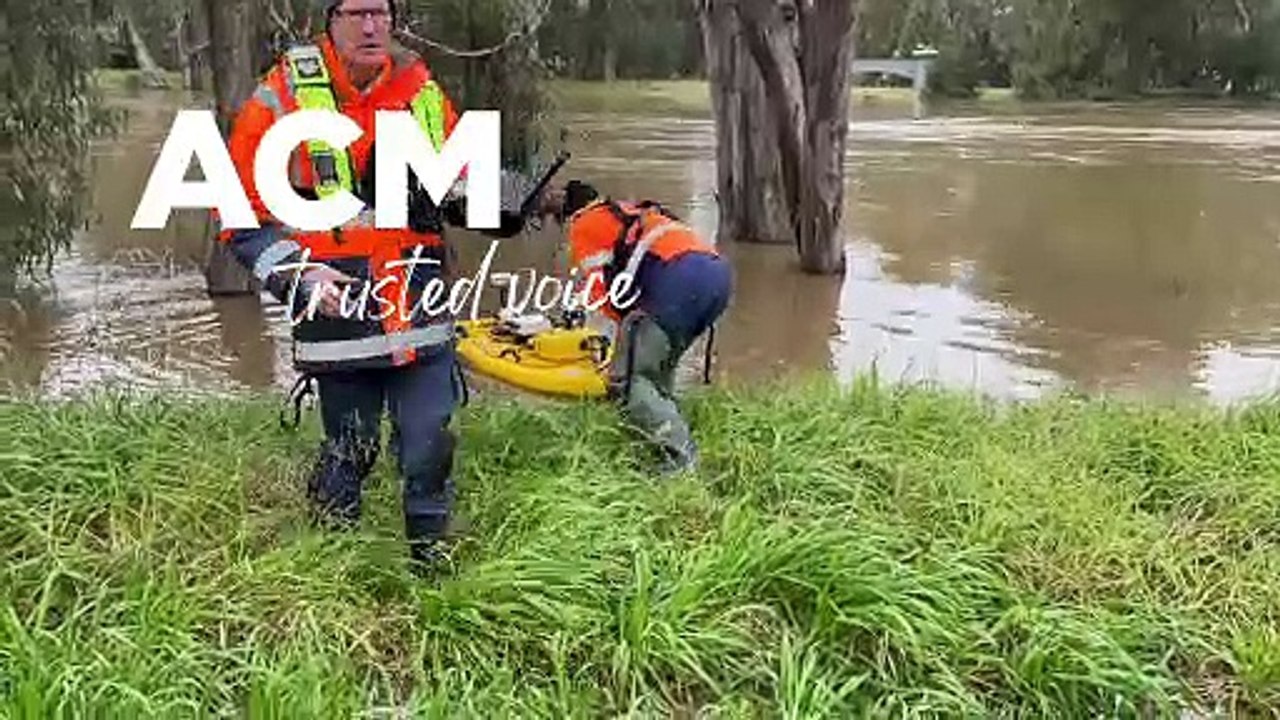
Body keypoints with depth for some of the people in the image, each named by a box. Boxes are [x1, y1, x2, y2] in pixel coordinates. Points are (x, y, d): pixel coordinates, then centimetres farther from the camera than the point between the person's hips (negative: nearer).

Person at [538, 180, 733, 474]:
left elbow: (599, 293, 8)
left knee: (627, 380, -5)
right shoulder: (630, 212, 39)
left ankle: (681, 457, -13)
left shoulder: (583, 226, 16)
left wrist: (613, 344, 15)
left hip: (680, 279, -8)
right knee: (657, 370, 24)